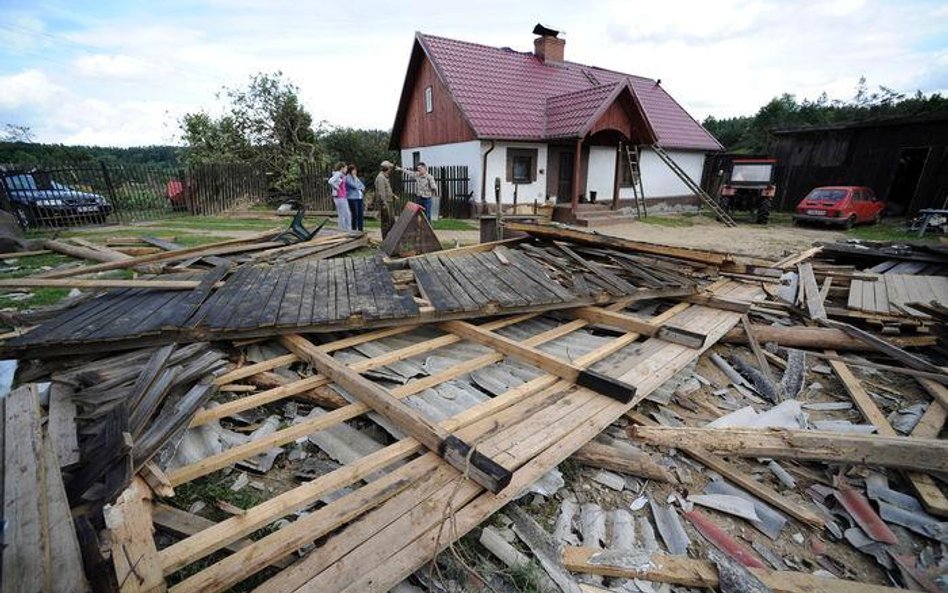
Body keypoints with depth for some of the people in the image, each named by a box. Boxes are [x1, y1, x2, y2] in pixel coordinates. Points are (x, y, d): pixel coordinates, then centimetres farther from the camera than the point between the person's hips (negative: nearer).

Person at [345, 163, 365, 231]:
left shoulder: (356, 178, 21)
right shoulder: (348, 177, -3)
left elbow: (363, 186, 17)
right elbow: (354, 186, -15)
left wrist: (362, 189, -4)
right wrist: (360, 188, 2)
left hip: (359, 198, 8)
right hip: (352, 198, -8)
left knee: (361, 215, 5)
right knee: (355, 215, -7)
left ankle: (360, 230, 12)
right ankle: (354, 230, -1)